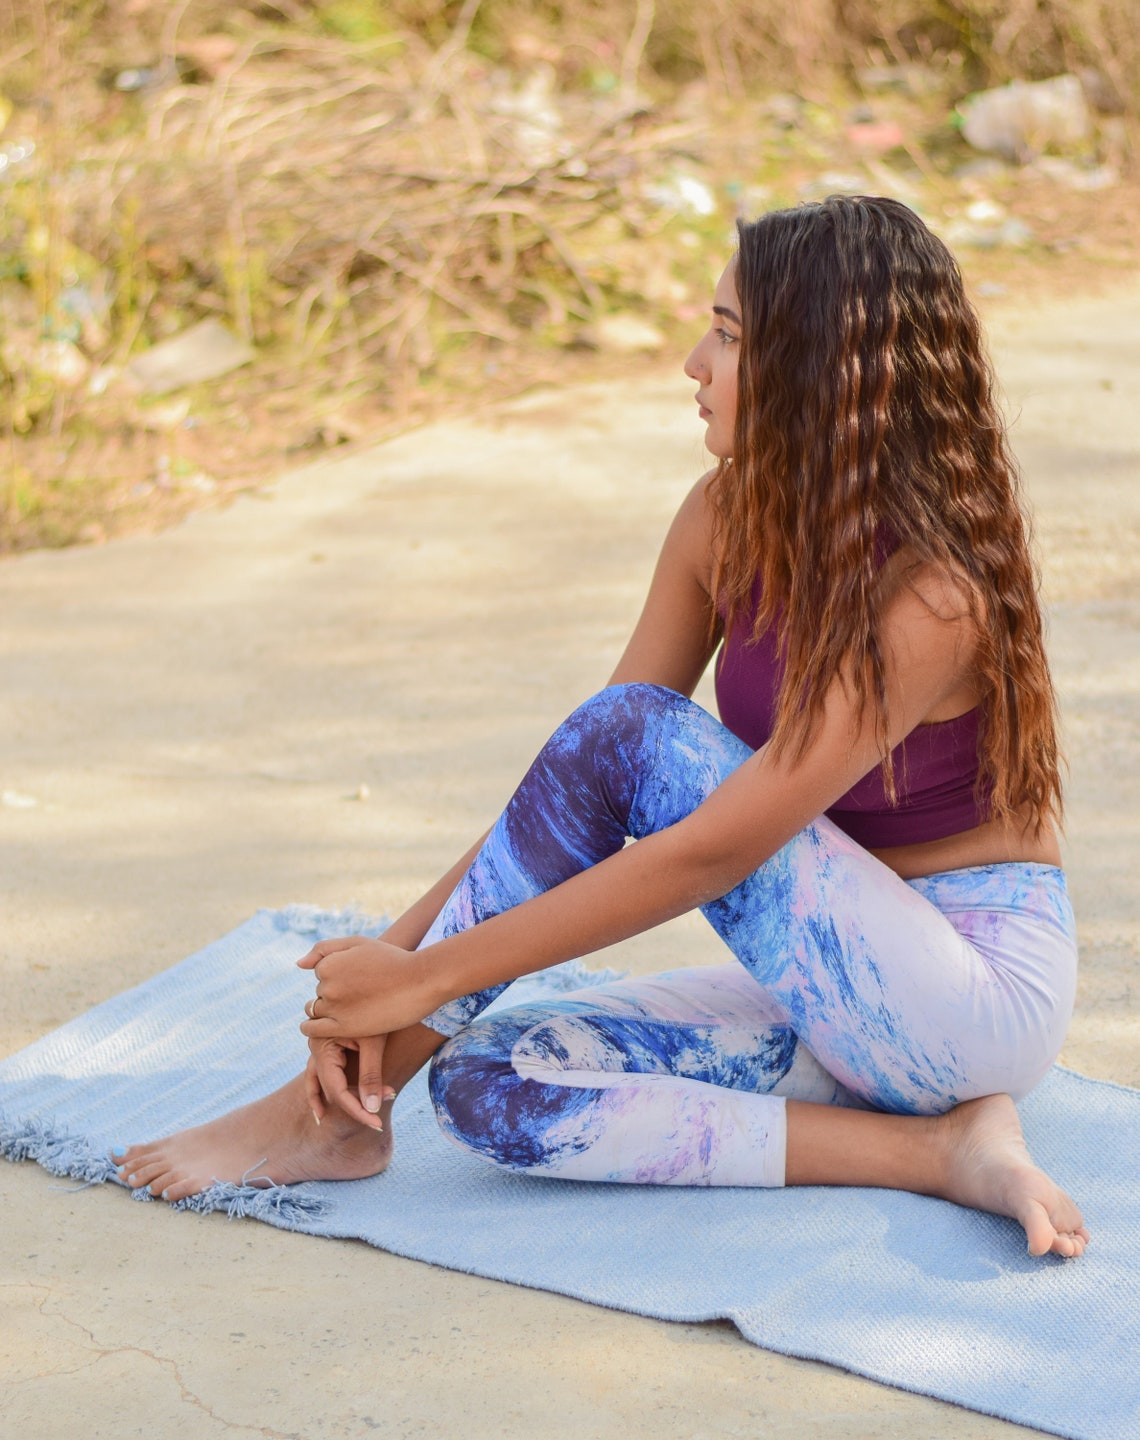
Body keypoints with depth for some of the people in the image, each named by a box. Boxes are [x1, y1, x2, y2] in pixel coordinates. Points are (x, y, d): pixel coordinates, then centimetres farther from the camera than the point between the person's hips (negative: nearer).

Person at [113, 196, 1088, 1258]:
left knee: (630, 732, -25)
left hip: (984, 983, -8)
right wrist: (399, 951, -13)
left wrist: (428, 977, -24)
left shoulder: (933, 588, -25)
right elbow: (569, 784, -1)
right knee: (483, 1083, -12)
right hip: (836, 988, 8)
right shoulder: (730, 517, -1)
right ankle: (936, 1151, -14)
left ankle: (338, 1110, -15)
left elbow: (707, 853, -27)